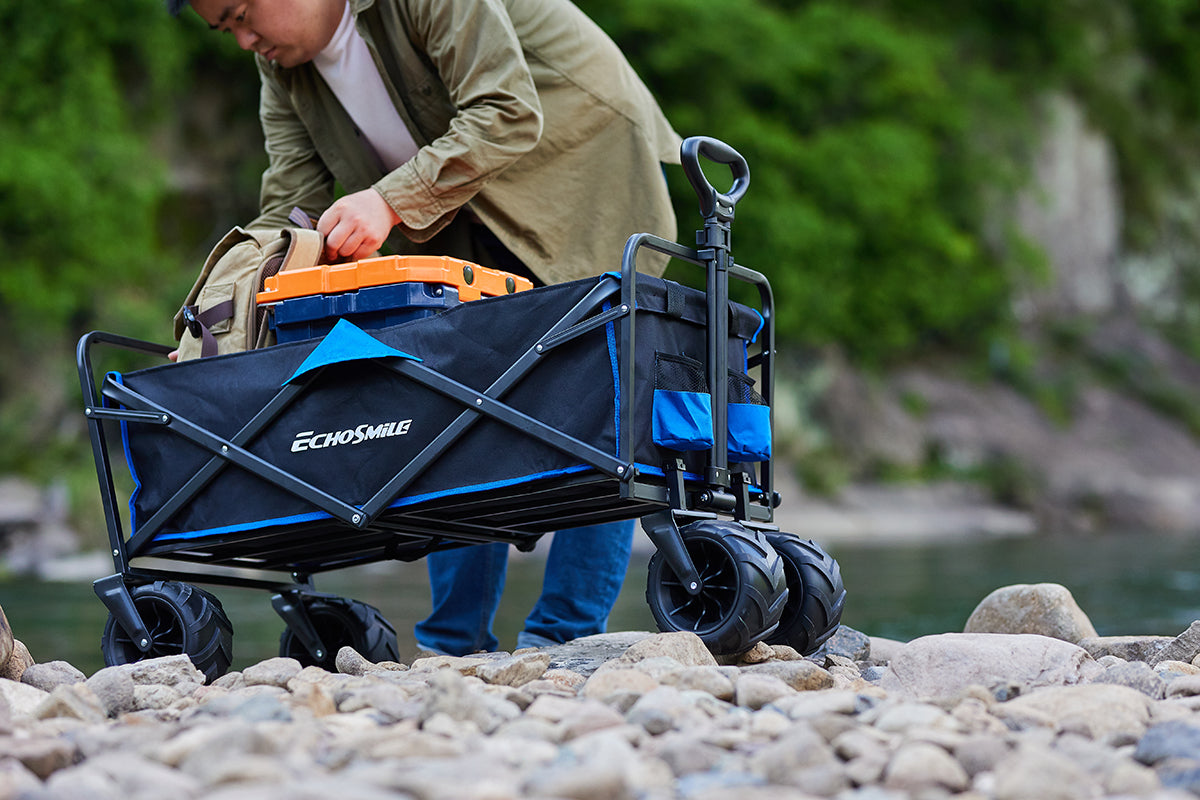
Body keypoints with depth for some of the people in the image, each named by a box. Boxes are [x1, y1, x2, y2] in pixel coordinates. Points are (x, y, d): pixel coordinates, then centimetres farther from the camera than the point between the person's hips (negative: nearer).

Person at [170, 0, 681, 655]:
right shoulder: (282, 70, -2)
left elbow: (509, 117, -30)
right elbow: (287, 213, -3)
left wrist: (391, 200, -36)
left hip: (585, 177, -7)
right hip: (462, 229, 7)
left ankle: (566, 636, -8)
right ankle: (453, 644, 3)